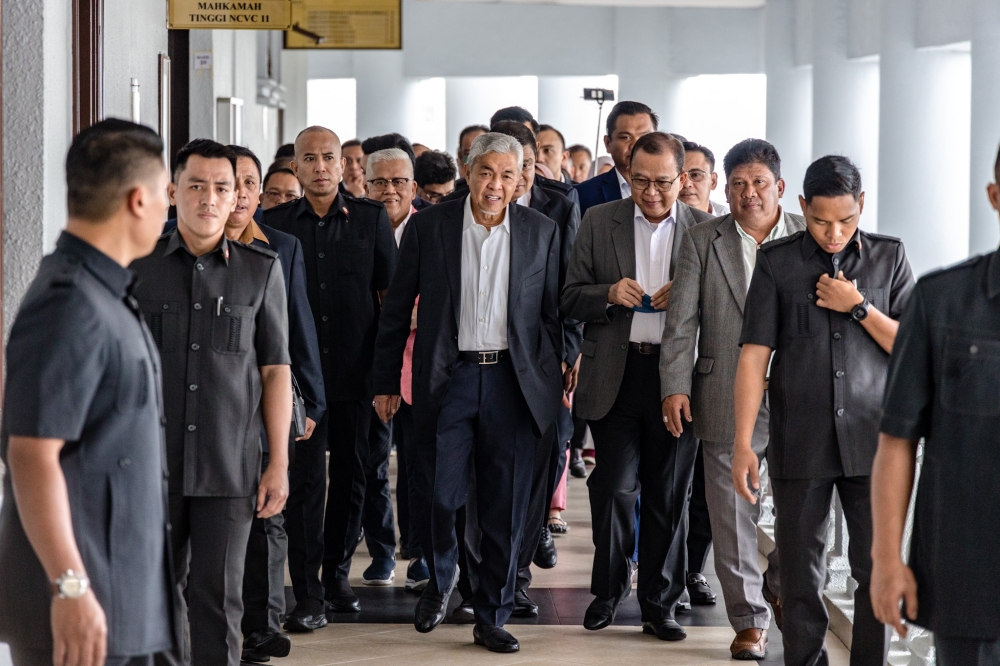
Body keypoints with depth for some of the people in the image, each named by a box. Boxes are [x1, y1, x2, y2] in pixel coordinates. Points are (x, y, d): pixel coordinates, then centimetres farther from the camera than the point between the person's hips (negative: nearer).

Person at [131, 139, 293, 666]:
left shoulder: (262, 270, 5)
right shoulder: (138, 267, 4)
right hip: (152, 463, 1)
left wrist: (279, 464, 1)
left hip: (230, 467, 0)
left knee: (219, 597, 1)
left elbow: (275, 370, 5)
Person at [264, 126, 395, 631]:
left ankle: (336, 573, 25)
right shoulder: (276, 223, 5)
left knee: (351, 474, 9)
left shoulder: (371, 218, 5)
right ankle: (308, 595, -6)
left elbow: (389, 294, 7)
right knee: (304, 478, -5)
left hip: (356, 372, 1)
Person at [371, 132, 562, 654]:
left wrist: (559, 381, 4)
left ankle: (491, 618, 14)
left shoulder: (541, 232, 4)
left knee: (505, 506, 3)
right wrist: (386, 382, 4)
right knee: (435, 493, -4)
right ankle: (440, 579, 26)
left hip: (512, 379, 1)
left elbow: (553, 313, 8)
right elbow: (397, 311, 6)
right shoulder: (427, 227, 2)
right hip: (447, 377, 0)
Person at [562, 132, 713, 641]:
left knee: (669, 495, 7)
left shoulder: (705, 230, 4)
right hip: (615, 374, 0)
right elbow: (570, 300, 6)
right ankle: (608, 590, 20)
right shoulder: (599, 222, 5)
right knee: (613, 487, -1)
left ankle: (659, 604, 18)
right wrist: (609, 294, -14)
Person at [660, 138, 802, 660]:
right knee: (733, 515, 3)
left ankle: (781, 586, 27)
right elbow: (681, 322, 2)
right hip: (727, 400, 0)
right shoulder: (703, 241, 5)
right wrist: (675, 387, -6)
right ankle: (750, 618, 15)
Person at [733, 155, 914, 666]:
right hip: (800, 445, 0)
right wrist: (742, 444, -7)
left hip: (871, 438, 0)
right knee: (800, 574, 4)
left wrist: (860, 307, -10)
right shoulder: (777, 261, 2)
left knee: (878, 569, -2)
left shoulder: (889, 257, 4)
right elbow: (754, 354, -2)